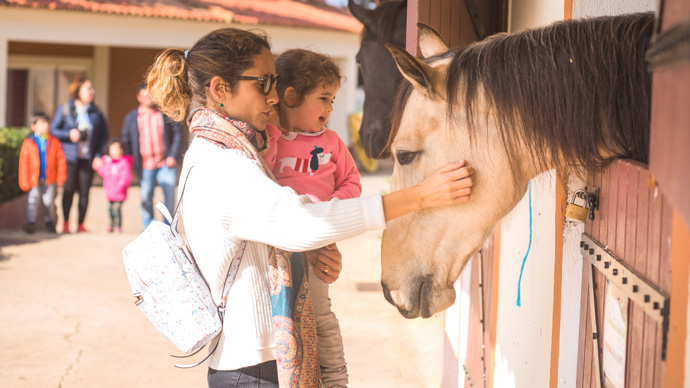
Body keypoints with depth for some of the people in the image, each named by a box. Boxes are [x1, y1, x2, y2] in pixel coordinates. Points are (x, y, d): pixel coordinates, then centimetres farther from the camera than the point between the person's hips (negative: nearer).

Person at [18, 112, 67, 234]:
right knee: (33, 198, -8)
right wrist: (24, 182, -5)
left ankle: (49, 222, 25)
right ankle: (31, 222, -2)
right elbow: (23, 163, -1)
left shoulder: (54, 142, 3)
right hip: (34, 179, -1)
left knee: (49, 200, 7)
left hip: (50, 178, 1)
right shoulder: (28, 143, -2)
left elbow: (61, 160, 4)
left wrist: (60, 177, -1)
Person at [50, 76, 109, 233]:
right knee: (69, 190, -2)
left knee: (84, 191, 0)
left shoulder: (96, 112, 10)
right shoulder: (64, 110, 4)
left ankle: (81, 224, 8)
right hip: (70, 157, -2)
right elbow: (53, 130, 5)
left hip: (88, 159, 2)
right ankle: (66, 223, 7)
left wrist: (98, 155, 1)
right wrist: (69, 134, -13)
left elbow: (104, 135, 12)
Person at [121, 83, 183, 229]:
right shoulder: (131, 117, 7)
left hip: (166, 164, -1)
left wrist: (173, 156, -4)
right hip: (145, 166, 1)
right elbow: (126, 140, 16)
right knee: (146, 198, 2)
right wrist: (135, 159, 11)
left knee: (170, 197, -2)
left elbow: (177, 133, 4)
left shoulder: (166, 113, 3)